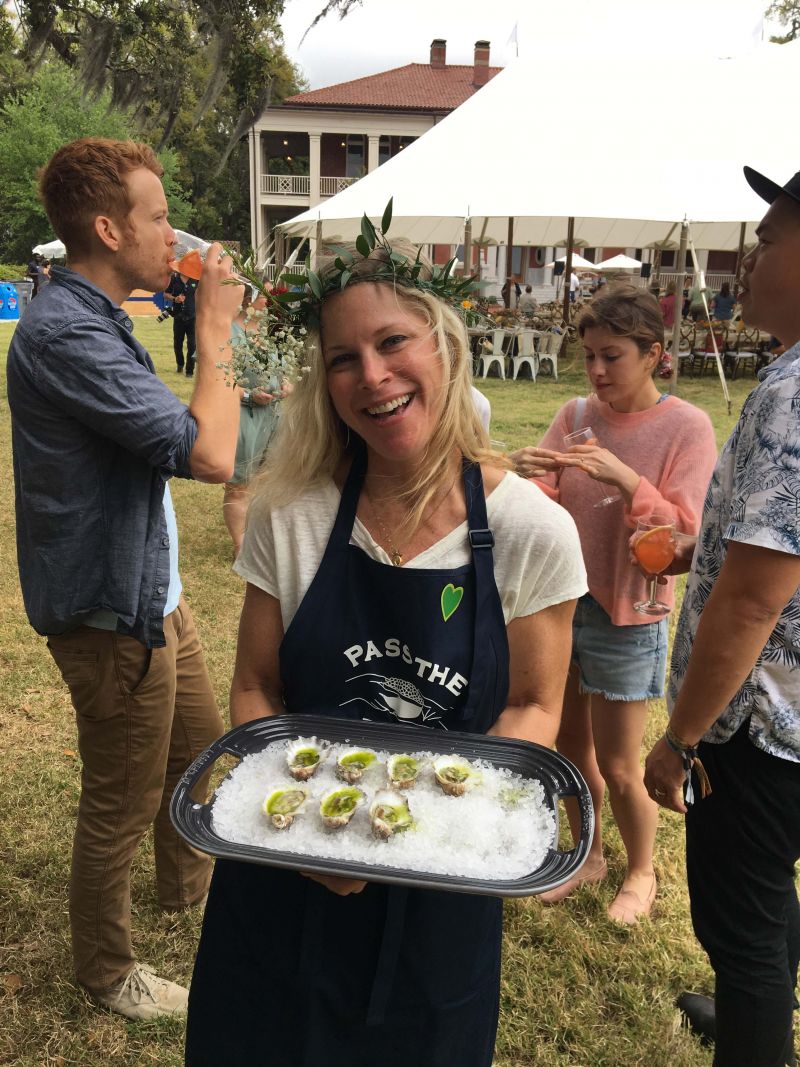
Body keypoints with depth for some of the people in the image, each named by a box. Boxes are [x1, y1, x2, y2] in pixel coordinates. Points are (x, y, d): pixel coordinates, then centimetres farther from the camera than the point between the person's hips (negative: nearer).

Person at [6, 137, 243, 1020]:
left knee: (200, 748, 26)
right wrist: (214, 331, -20)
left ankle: (186, 885, 51)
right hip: (112, 614, -10)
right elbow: (209, 454, -29)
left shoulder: (93, 319, 11)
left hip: (152, 592, 10)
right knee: (120, 805, 9)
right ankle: (106, 971, 34)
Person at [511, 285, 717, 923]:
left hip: (626, 615, -4)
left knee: (618, 767, 8)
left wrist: (627, 482, -30)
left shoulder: (687, 427, -10)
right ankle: (589, 854, 42)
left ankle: (642, 872, 37)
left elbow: (683, 534, -15)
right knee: (570, 744, 17)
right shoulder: (576, 415, 1)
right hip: (562, 601, 5)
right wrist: (529, 476, -24)